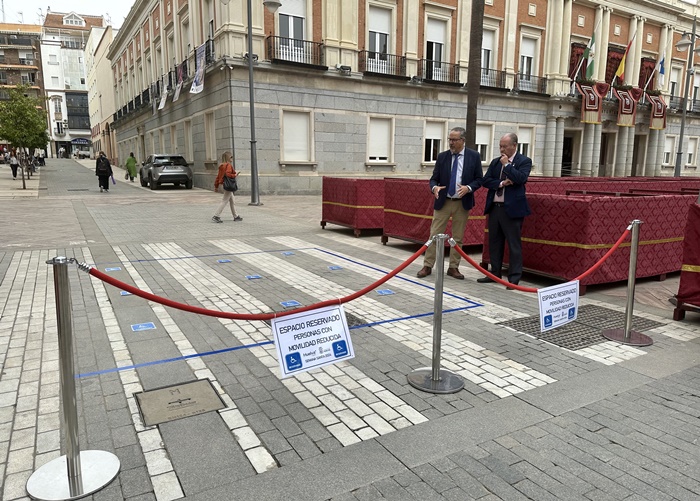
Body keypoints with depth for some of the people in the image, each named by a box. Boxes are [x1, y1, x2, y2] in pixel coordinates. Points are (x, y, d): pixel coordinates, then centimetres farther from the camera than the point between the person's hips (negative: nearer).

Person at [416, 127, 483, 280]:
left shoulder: (474, 156, 0)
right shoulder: (442, 156, 2)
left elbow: (479, 179, 2)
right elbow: (434, 178, 5)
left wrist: (468, 188, -17)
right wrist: (434, 187, -18)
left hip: (462, 203, 0)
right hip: (443, 202, 1)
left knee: (458, 237, 7)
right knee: (434, 235, 1)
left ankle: (453, 267, 18)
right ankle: (427, 266, 9)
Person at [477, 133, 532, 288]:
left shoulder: (524, 161, -2)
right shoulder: (495, 162, 13)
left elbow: (520, 178, -18)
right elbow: (485, 180, 5)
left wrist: (506, 164, -12)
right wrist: (500, 183, -10)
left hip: (512, 209, -6)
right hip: (494, 207, 6)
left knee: (514, 244, -2)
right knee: (494, 242, 13)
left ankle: (514, 278, 4)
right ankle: (495, 273, 24)